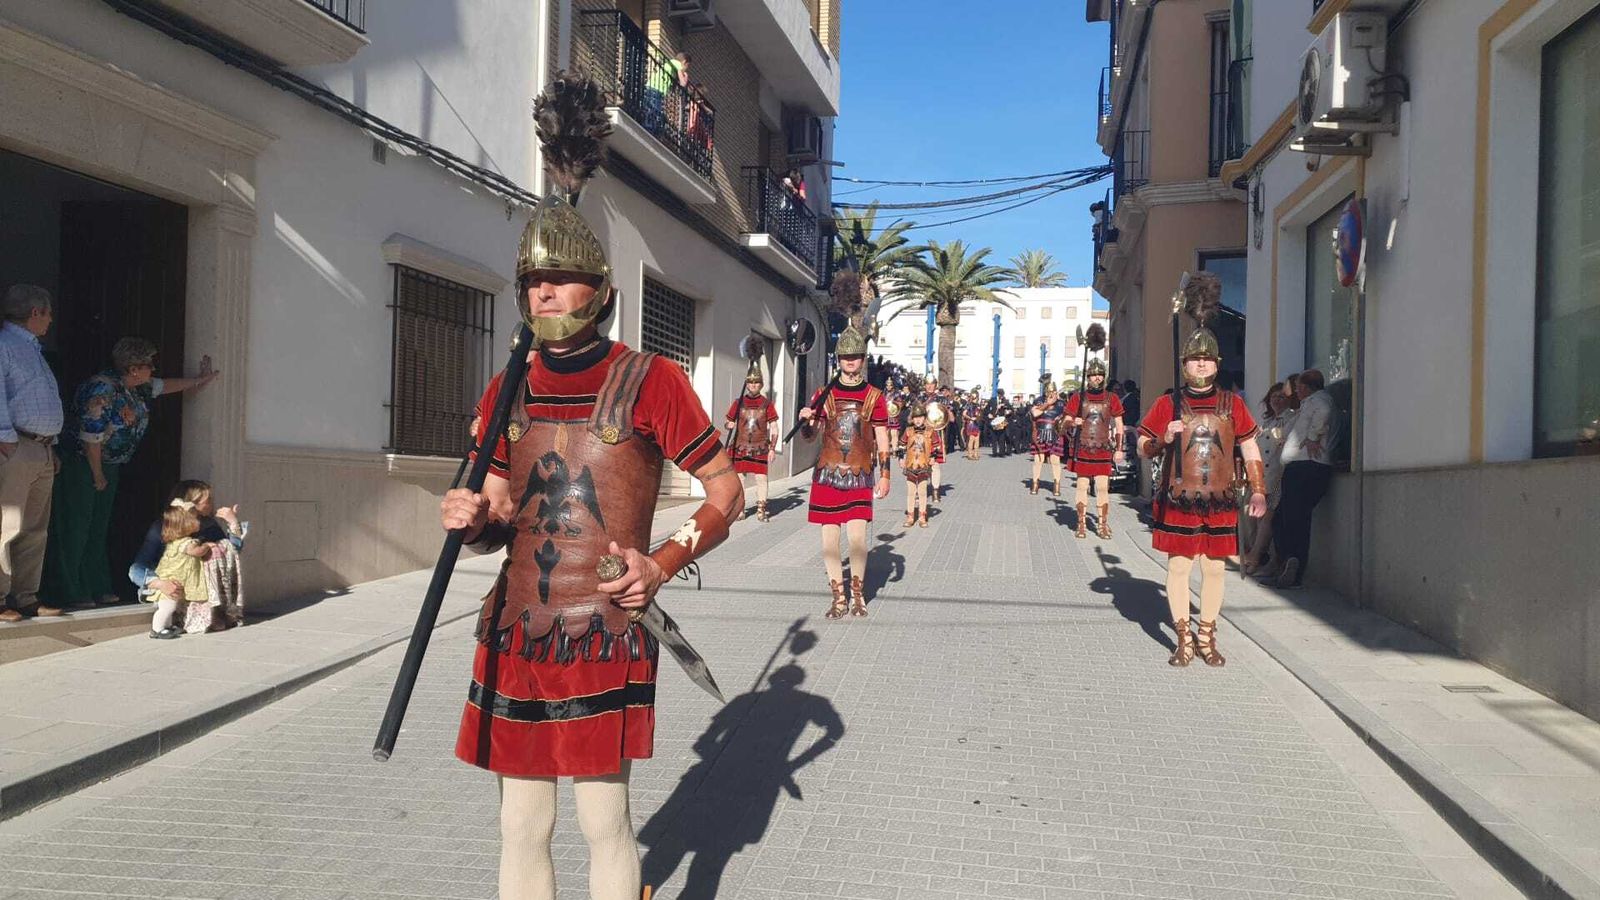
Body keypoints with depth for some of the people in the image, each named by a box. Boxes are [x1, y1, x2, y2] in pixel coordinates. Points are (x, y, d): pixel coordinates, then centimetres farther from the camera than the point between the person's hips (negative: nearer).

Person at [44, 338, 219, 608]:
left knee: (98, 529, 12)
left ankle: (98, 589, 17)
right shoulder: (102, 390, -25)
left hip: (109, 465, 9)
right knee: (75, 530, -5)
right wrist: (98, 476, -16)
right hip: (81, 464, -9)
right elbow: (91, 438, -24)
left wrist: (201, 379, 29)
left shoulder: (136, 387, 2)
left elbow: (164, 386, 24)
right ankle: (71, 593, 0)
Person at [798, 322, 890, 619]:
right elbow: (809, 435, 11)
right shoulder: (824, 394, 7)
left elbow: (882, 439, 4)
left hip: (860, 477, -1)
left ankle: (857, 591, 12)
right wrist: (805, 421, -11)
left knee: (857, 536, -9)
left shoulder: (874, 397, 4)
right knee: (830, 536, 2)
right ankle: (838, 595, 13)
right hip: (827, 474, 2)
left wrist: (884, 475, -2)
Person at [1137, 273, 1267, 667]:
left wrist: (1258, 491, 6)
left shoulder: (1232, 404, 7)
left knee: (1214, 569, 6)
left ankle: (1207, 638, 18)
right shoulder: (1167, 403, 2)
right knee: (1179, 567, 0)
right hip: (1178, 501, -2)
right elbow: (1143, 447, 6)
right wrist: (1164, 439, -15)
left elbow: (1250, 448, 12)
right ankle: (1184, 639, 10)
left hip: (1220, 502, 2)